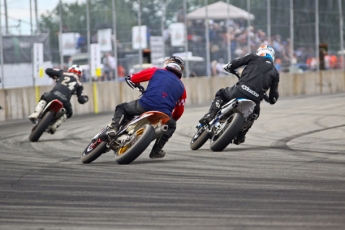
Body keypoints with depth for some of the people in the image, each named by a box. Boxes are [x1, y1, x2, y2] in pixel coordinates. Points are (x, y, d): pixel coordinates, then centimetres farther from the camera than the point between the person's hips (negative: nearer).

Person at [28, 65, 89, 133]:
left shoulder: (63, 73, 22)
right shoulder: (79, 84, 22)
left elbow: (48, 70, 22)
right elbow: (81, 100, 18)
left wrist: (54, 77, 43)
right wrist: (85, 98, 43)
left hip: (53, 94, 0)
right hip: (64, 100, 0)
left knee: (43, 99, 36)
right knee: (68, 113, 33)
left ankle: (35, 115, 11)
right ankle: (55, 125, 7)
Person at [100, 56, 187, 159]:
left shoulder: (156, 71, 14)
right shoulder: (181, 87, 22)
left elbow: (133, 78, 17)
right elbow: (179, 111, 25)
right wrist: (172, 119, 46)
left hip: (144, 106, -1)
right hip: (163, 115, 2)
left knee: (121, 108, 25)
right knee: (171, 126, 36)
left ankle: (113, 130, -1)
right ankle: (156, 151, 21)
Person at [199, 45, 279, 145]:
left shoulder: (253, 58, 14)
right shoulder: (275, 72, 21)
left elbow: (229, 66, 12)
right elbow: (273, 98, 19)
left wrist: (234, 72, 37)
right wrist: (267, 98, 44)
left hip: (240, 91, -2)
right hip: (255, 100, 2)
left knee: (221, 94, 28)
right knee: (254, 113, 38)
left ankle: (210, 115, 2)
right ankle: (240, 136, 25)